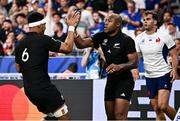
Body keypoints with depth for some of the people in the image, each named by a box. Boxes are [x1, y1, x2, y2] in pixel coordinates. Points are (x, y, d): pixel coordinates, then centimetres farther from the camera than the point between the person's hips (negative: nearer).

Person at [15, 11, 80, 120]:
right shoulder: (43, 39, -10)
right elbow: (68, 48, -11)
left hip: (29, 90, 8)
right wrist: (71, 27, -2)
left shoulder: (20, 44, 10)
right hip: (43, 88, -8)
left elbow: (18, 69, 18)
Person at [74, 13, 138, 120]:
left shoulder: (126, 40, -12)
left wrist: (119, 66, -31)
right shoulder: (102, 37, 4)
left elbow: (134, 62, -14)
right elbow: (81, 44, -3)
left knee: (120, 116, -17)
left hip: (124, 81, -7)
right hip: (110, 81, 7)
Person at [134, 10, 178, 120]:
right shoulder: (139, 38, 6)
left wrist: (174, 70, -16)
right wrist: (135, 69, -12)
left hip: (164, 74, -4)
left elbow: (174, 54, -1)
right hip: (149, 76, 5)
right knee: (157, 109, 4)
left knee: (162, 106, -18)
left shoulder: (164, 36, -5)